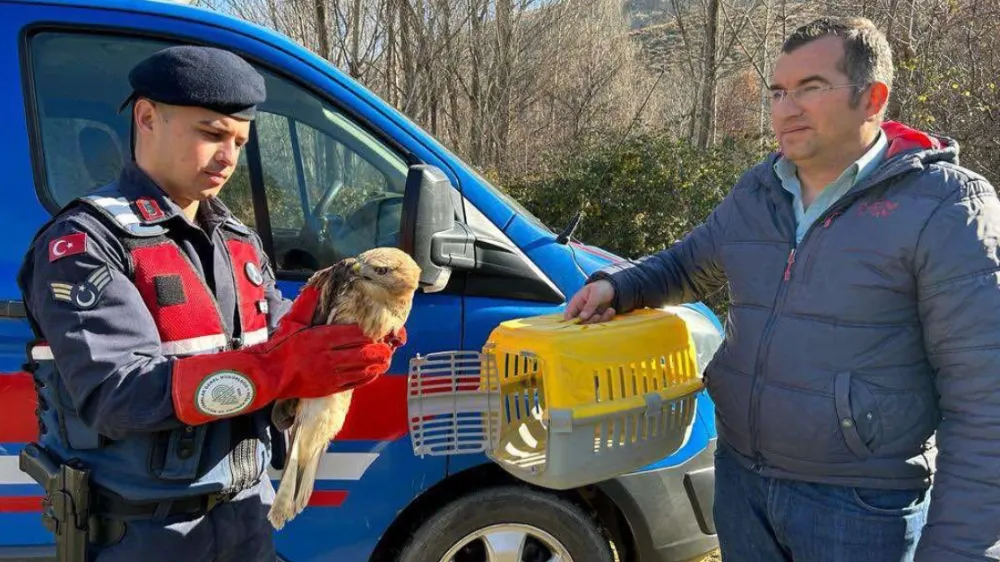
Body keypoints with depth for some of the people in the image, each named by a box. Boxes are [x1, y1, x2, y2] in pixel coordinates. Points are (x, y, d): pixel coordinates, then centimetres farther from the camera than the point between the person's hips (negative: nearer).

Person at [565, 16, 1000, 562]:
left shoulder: (942, 208, -13)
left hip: (862, 506, -5)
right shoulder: (755, 192, 5)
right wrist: (618, 285, 1)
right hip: (740, 478, 6)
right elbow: (687, 265, 22)